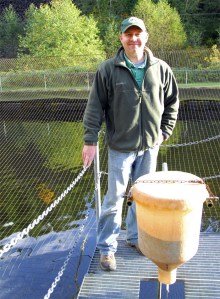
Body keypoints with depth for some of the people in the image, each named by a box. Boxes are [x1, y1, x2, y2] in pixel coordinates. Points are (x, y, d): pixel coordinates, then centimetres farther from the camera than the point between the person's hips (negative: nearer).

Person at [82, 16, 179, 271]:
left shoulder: (161, 69, 0)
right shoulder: (108, 69, -8)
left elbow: (172, 103, 11)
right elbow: (95, 107, -6)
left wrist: (165, 131, 5)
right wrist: (90, 140, -9)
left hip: (150, 146, 4)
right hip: (120, 146, -3)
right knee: (114, 198, 4)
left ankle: (136, 237, 36)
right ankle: (106, 247, 19)